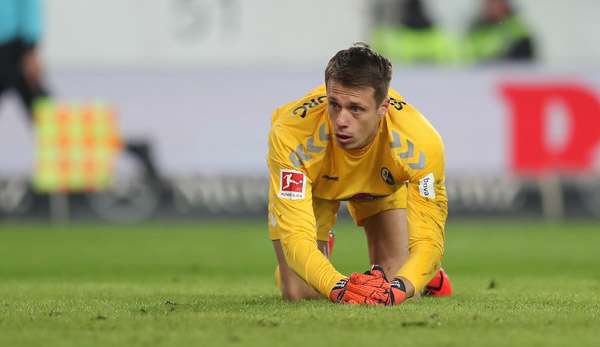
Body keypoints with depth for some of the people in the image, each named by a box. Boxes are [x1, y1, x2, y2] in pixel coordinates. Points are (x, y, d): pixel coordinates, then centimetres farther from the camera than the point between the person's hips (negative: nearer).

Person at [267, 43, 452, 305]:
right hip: (313, 183, -1)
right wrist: (337, 287, -66)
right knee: (299, 293, -11)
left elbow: (428, 239, -39)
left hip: (384, 183, 1)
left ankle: (427, 273, 29)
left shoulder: (420, 142, -41)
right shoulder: (290, 134, -46)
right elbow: (296, 236, -47)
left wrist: (400, 287, -62)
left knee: (399, 288, -9)